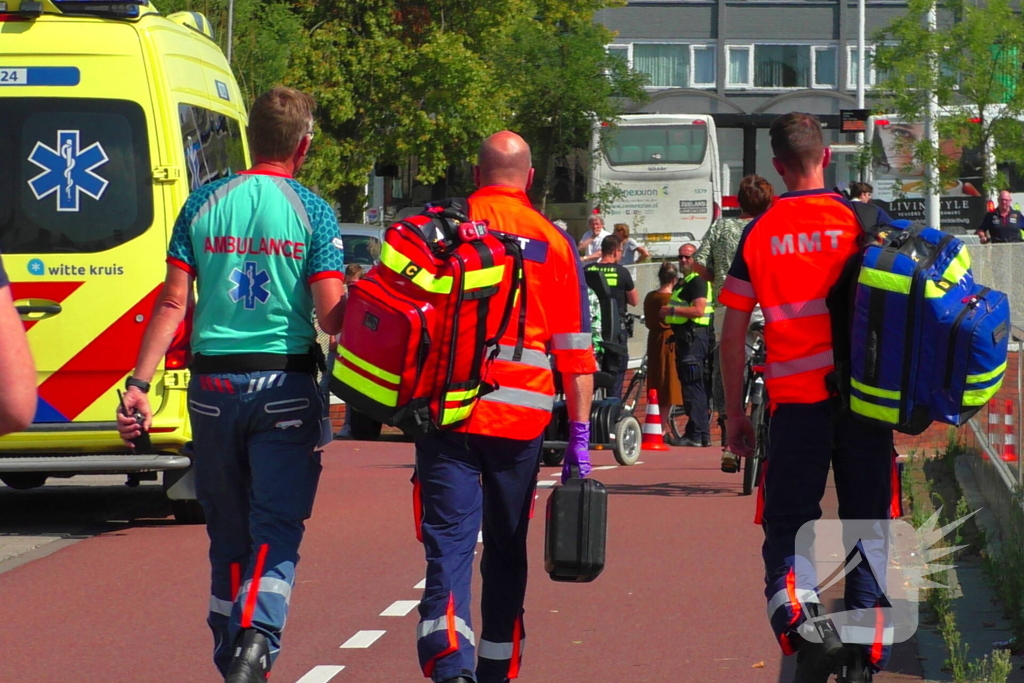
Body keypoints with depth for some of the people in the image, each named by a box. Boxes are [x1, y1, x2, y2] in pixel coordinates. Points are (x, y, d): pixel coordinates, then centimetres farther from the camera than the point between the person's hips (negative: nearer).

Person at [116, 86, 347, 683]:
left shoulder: (204, 205, 4)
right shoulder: (312, 212, -5)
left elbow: (172, 304, 1)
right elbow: (332, 316, -11)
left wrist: (140, 384, 2)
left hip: (214, 385, 3)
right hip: (285, 387, -3)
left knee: (227, 535, 14)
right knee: (276, 531, -3)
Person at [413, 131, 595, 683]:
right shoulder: (553, 243, 5)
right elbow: (574, 350, 3)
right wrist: (579, 437, 4)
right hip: (520, 415, 1)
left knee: (449, 539, -6)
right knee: (506, 548, 15)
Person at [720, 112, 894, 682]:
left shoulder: (760, 233, 4)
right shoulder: (859, 220, 0)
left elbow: (733, 335, 5)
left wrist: (735, 415, 12)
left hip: (796, 399, 0)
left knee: (787, 525, 4)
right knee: (867, 524, 8)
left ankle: (803, 621, -22)